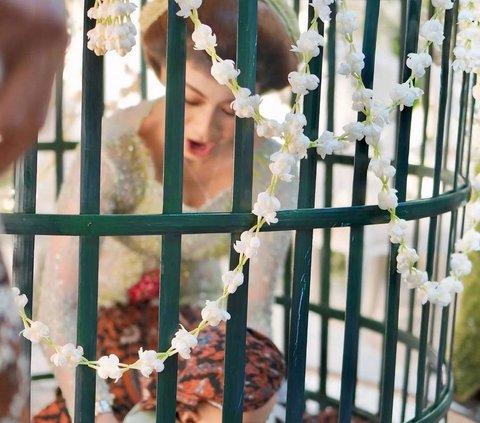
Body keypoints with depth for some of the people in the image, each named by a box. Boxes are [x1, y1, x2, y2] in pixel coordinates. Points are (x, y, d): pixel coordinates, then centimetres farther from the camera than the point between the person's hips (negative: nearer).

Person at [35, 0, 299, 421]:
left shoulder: (269, 170, -22)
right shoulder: (115, 150, -31)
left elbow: (254, 311, -16)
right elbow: (58, 306, -33)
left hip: (195, 311, 3)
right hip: (103, 309, -2)